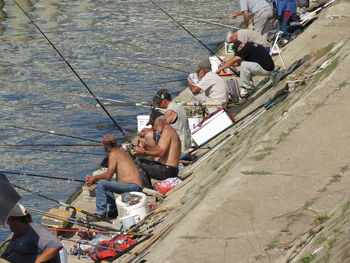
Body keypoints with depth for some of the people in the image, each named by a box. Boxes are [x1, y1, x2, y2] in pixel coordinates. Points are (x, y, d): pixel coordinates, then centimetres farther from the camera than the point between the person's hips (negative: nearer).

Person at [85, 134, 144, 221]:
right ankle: (113, 210, 20)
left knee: (101, 184, -16)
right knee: (106, 183, 24)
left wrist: (95, 178, 2)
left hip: (132, 186, -10)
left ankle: (100, 214, -11)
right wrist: (94, 178, 18)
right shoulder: (122, 152, 19)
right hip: (136, 186, 10)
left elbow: (108, 176, -13)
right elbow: (109, 173, 24)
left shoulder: (113, 154, -9)